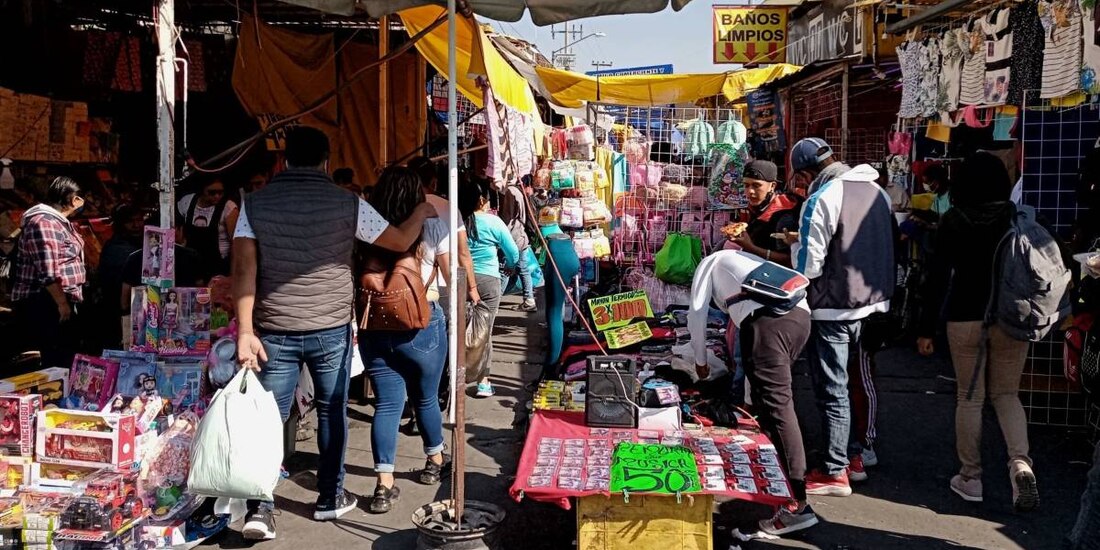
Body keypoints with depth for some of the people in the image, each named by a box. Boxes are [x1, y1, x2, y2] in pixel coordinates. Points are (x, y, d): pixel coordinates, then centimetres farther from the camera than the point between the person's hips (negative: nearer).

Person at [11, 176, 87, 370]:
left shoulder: (57, 220, 16)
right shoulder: (43, 222, -16)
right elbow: (48, 271, -23)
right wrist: (62, 302, -22)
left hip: (57, 302, 11)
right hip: (44, 304, -11)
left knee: (65, 358, 12)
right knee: (55, 363, -11)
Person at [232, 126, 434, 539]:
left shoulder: (255, 203, 1)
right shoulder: (347, 203, -3)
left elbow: (244, 268, -7)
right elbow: (401, 242, 5)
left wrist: (246, 331, -8)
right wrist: (424, 211, 24)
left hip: (275, 332, 1)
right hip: (331, 330, -1)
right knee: (332, 413, 14)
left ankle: (260, 509, 3)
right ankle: (330, 499, 26)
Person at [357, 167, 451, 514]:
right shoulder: (432, 227, -6)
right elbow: (452, 276, -2)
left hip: (374, 327, 1)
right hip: (422, 326, -1)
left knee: (386, 403, 5)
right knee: (426, 398, 17)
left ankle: (384, 485, -1)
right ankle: (435, 461, 37)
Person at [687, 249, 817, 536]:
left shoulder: (711, 262, 26)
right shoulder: (750, 261, 42)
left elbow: (697, 315, 20)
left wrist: (700, 361, 32)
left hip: (767, 320, -7)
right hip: (800, 314, 7)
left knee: (776, 405, -8)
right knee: (776, 395, 26)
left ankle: (798, 504, -10)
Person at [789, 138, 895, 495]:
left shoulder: (821, 200, -17)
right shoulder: (877, 191, 6)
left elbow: (808, 267, -18)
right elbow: (889, 247, 14)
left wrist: (796, 243, 1)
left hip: (834, 308, -8)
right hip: (873, 303, 8)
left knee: (832, 390, 1)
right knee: (857, 382, 19)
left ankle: (835, 473, 7)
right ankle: (854, 456, 28)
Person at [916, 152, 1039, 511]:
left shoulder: (953, 221, -5)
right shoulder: (1019, 218, 0)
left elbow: (938, 275, -7)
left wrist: (927, 327, -3)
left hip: (966, 317, -2)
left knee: (969, 398, 8)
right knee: (1006, 394, 14)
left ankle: (970, 478, 14)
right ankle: (1020, 462, -8)